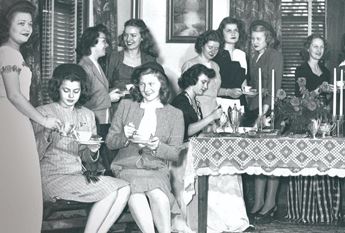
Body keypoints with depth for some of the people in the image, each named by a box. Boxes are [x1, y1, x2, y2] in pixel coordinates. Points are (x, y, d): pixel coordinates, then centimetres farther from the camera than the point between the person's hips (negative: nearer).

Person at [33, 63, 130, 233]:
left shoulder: (87, 115, 14)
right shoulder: (42, 113, -2)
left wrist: (92, 151, -5)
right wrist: (50, 134, -25)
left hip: (79, 175, 6)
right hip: (52, 177, -6)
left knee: (124, 189, -17)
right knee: (109, 191, -23)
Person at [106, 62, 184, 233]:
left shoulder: (175, 114, 11)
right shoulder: (125, 106, 13)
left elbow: (175, 153, 6)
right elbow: (109, 142, 11)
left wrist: (157, 147, -16)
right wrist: (125, 137, -11)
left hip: (157, 169, 0)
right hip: (127, 167, 0)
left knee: (158, 195, -35)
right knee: (135, 196, -34)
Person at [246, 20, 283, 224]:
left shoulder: (275, 56, -5)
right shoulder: (255, 58, 18)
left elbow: (274, 87, -14)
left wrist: (264, 111, -22)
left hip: (270, 110, -7)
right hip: (255, 111, 7)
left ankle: (270, 204, -1)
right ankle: (258, 204, 8)